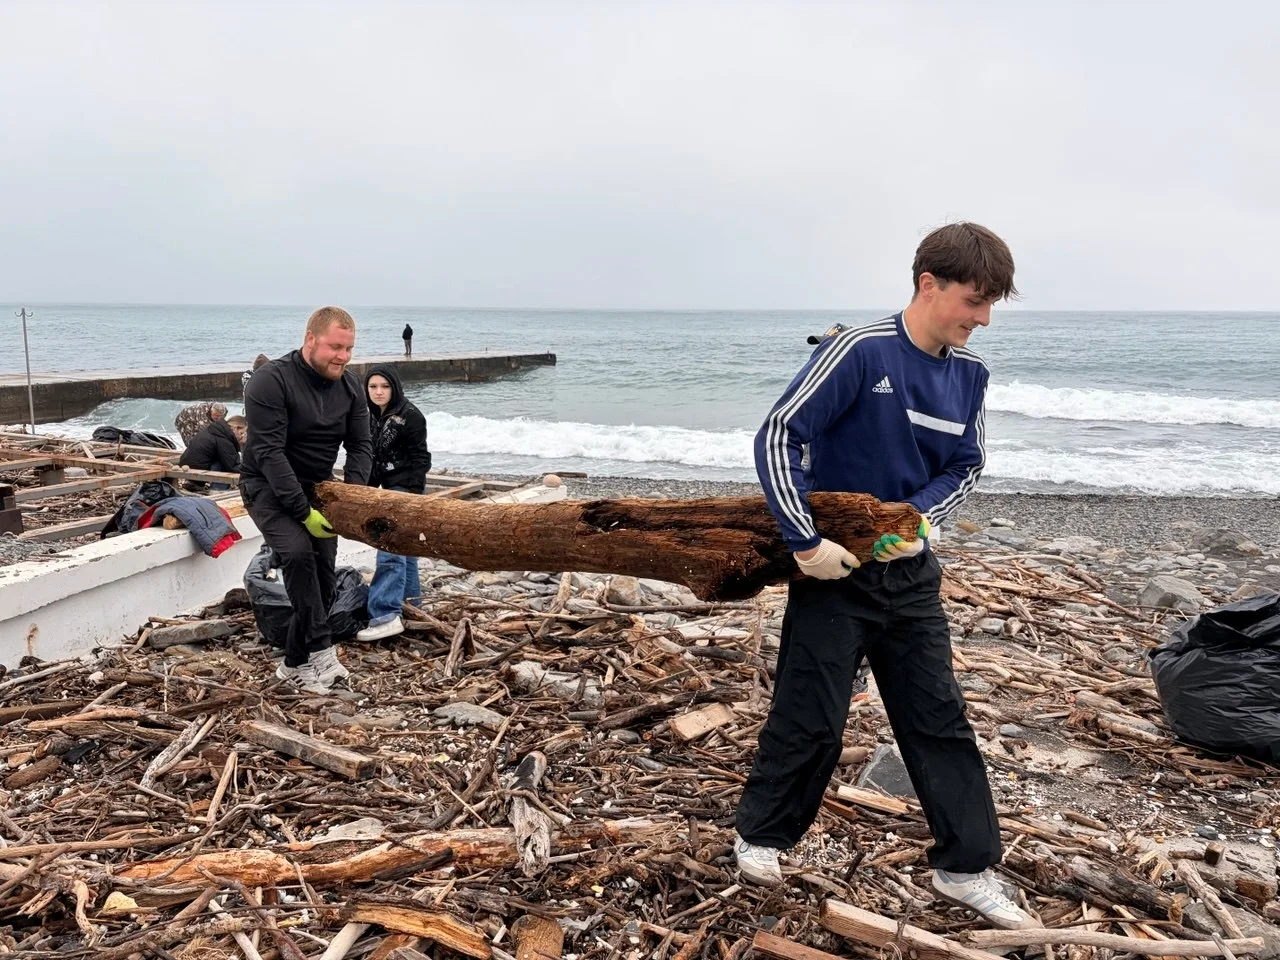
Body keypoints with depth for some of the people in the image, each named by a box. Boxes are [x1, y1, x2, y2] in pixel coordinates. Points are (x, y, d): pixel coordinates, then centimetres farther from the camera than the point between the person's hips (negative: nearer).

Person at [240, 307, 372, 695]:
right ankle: (321, 651, -22)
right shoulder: (271, 380, -22)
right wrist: (303, 511, -29)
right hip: (269, 487, -6)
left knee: (324, 572, 1)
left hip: (317, 488, 6)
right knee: (298, 552, -29)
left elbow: (360, 446, -1)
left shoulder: (350, 385, -4)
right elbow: (269, 453, -26)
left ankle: (296, 663, 16)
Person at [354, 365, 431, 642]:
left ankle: (386, 615, -19)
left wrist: (414, 494, -20)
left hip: (405, 489, -8)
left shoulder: (410, 415, -13)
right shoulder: (373, 416, 10)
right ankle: (409, 603, 26)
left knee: (390, 549, -16)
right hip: (388, 488, 9)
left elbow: (420, 458, -14)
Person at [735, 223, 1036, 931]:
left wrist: (919, 517, -10)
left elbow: (966, 466, 10)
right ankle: (759, 835, 27)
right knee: (810, 717, 3)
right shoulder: (861, 351, -18)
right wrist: (807, 543, -22)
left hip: (910, 569, 6)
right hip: (836, 567, -6)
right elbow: (777, 437, -20)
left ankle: (965, 868, 24)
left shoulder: (969, 372, 2)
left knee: (939, 717, 10)